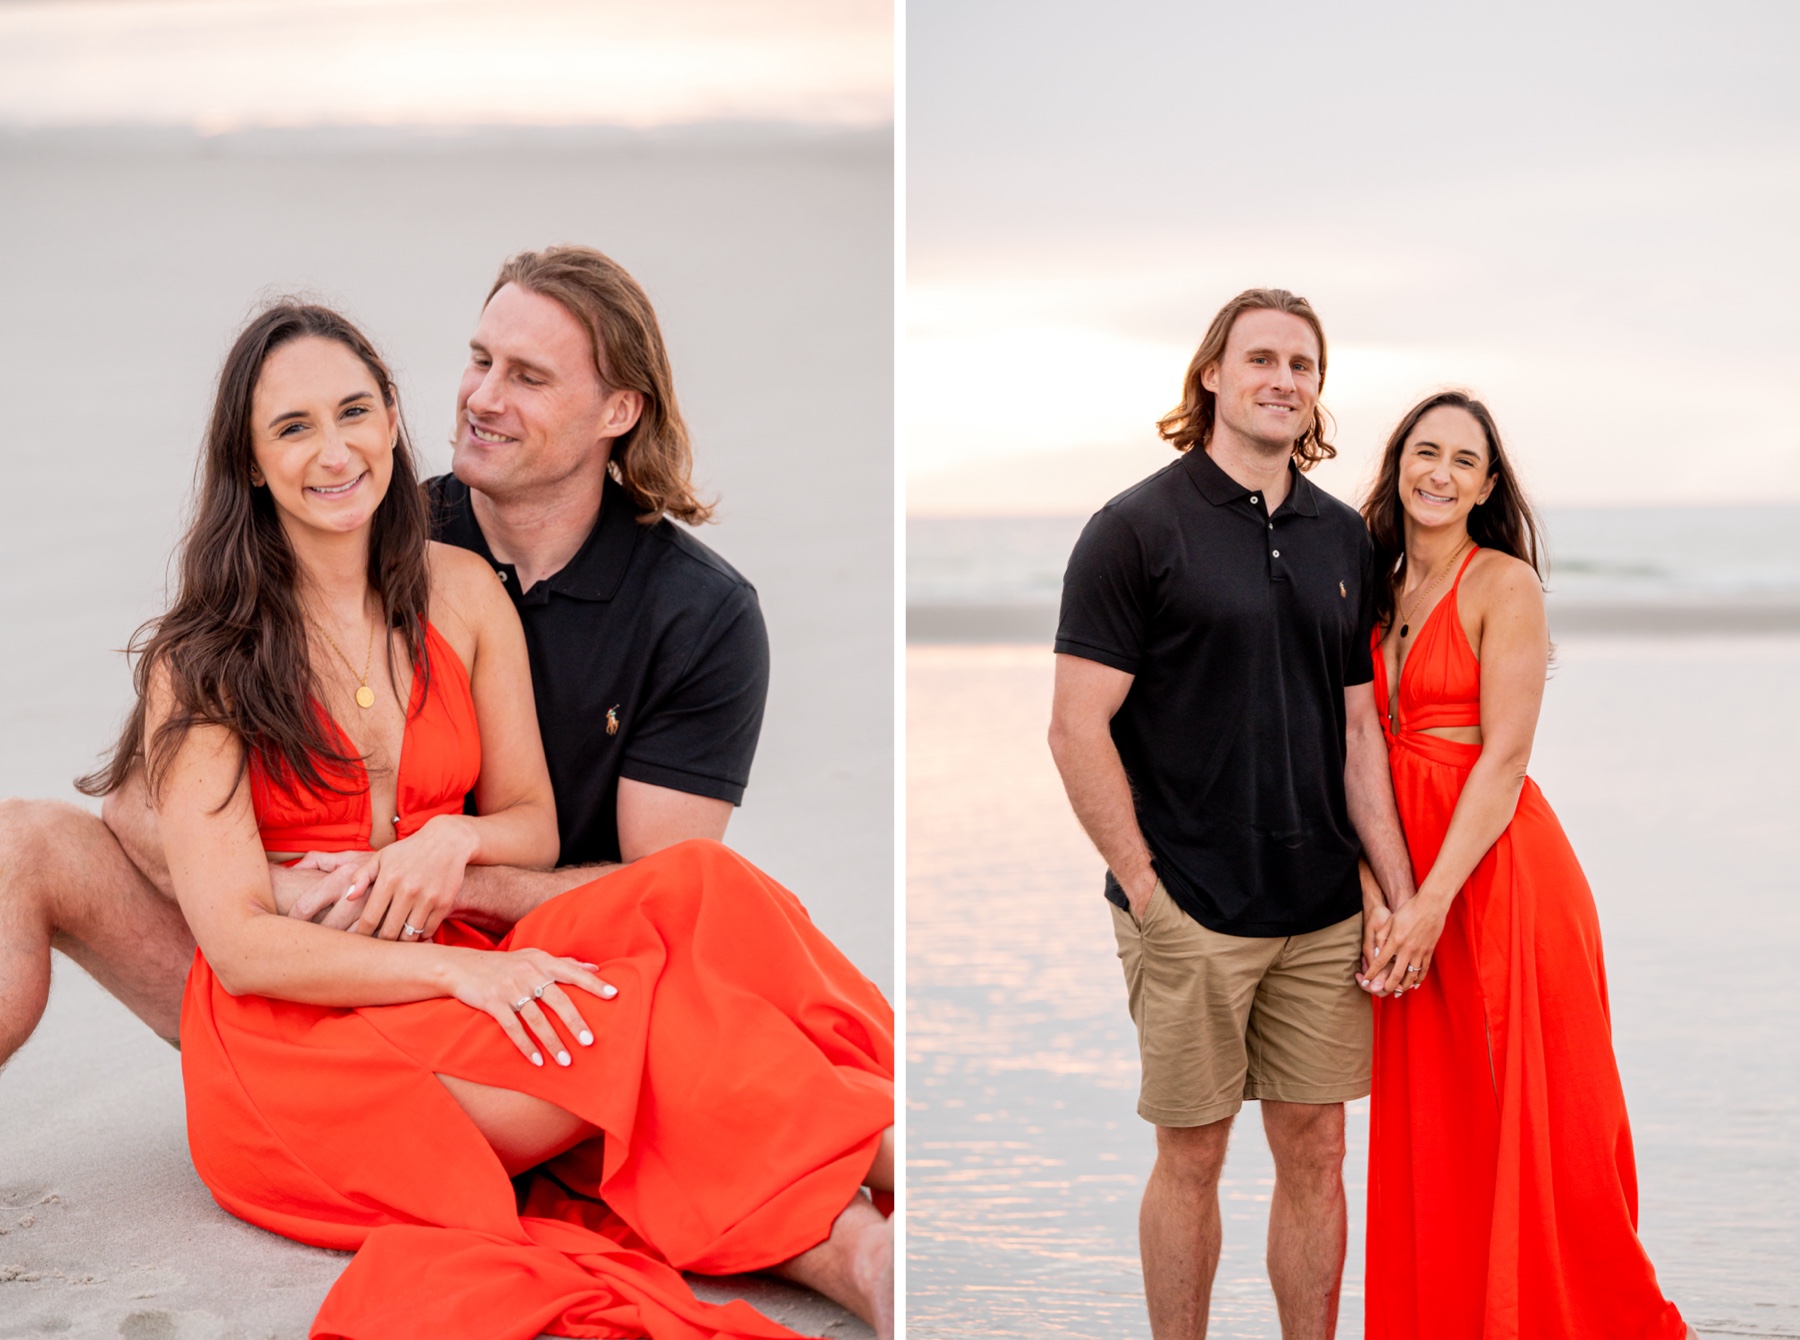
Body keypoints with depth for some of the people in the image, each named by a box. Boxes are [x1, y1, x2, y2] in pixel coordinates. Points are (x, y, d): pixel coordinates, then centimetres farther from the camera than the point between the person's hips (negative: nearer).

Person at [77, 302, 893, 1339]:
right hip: (292, 1047, -4)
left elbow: (535, 827, 15)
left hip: (454, 972, 4)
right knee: (624, 1016, -33)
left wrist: (456, 838, -11)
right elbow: (239, 945, -11)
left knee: (697, 886, -27)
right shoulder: (200, 661, -4)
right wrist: (455, 969, -26)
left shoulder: (461, 593, 9)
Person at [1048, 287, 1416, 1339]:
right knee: (1192, 1154, 4)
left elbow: (1356, 721, 13)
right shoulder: (1138, 528, -6)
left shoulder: (1343, 536, 11)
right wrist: (1144, 887, -12)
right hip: (1190, 910, -5)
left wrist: (1394, 888, 6)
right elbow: (1078, 725, -9)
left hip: (1323, 914, 5)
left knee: (1316, 1150, 9)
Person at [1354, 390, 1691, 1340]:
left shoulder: (1504, 584, -6)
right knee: (1427, 1140, 10)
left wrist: (1433, 901, -18)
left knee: (1531, 1132, -1)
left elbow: (1503, 758, -12)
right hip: (1406, 879, 6)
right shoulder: (1378, 592, 13)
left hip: (1501, 872, -6)